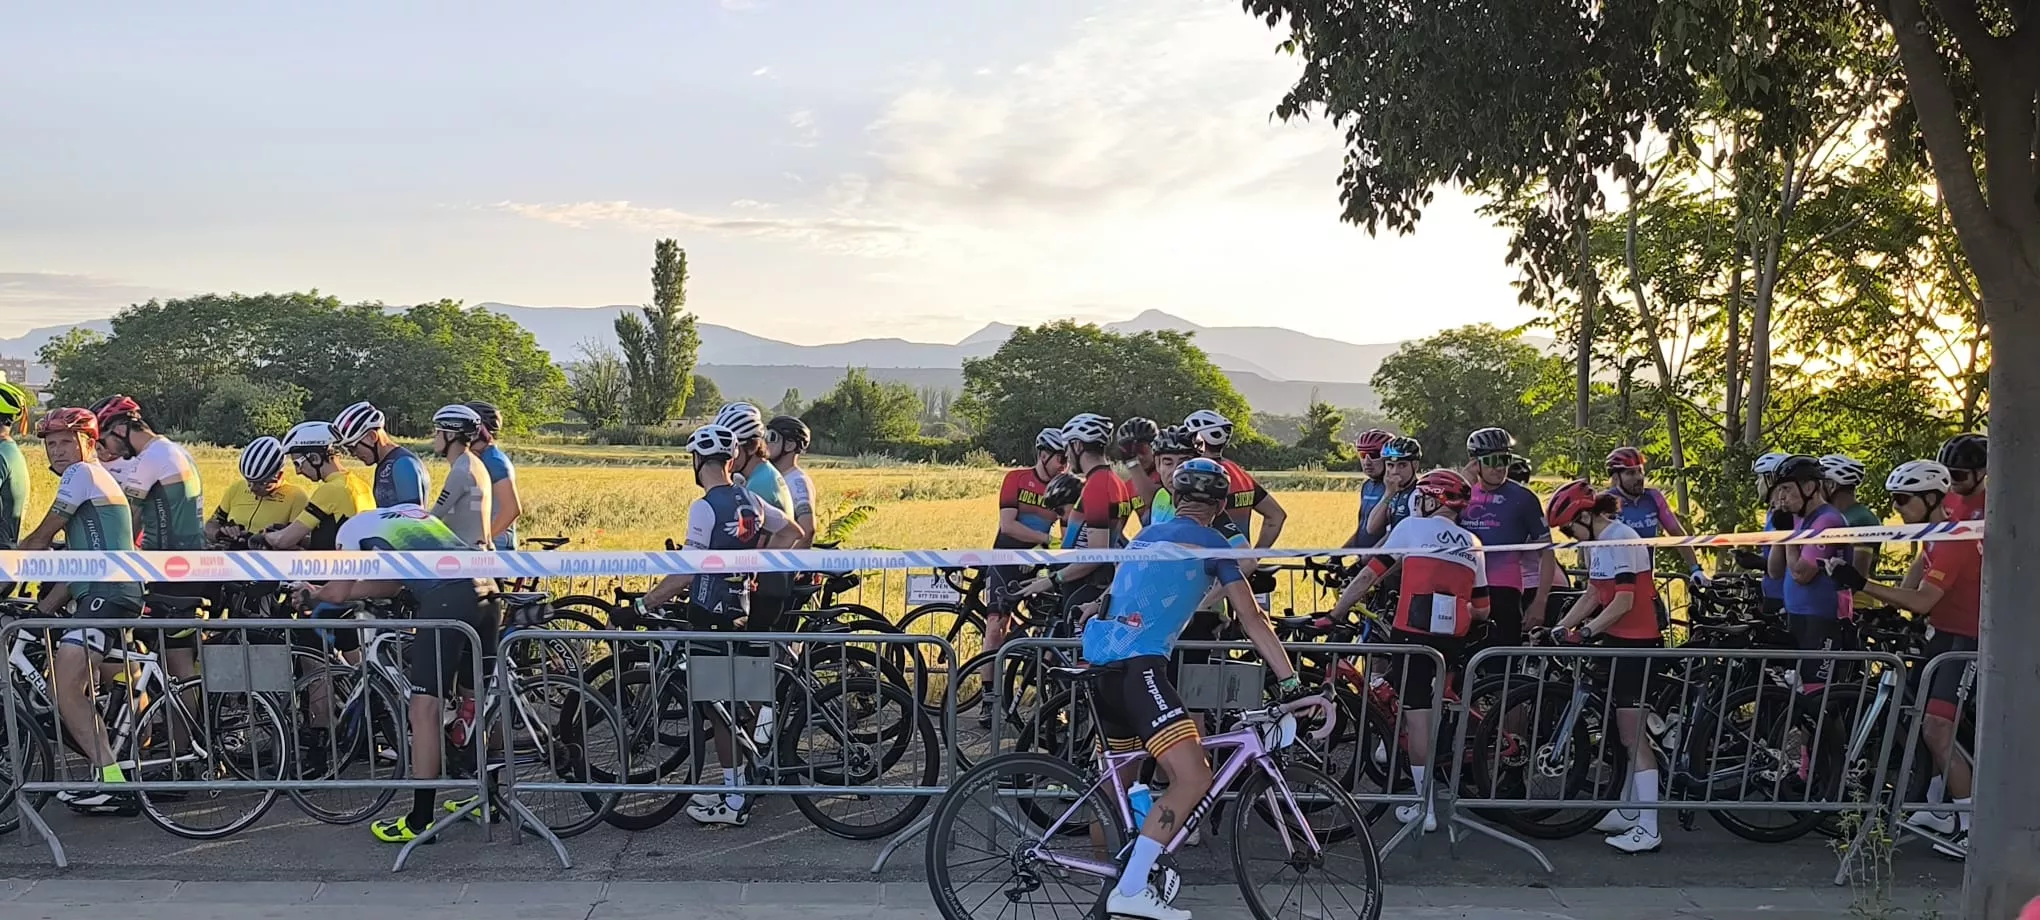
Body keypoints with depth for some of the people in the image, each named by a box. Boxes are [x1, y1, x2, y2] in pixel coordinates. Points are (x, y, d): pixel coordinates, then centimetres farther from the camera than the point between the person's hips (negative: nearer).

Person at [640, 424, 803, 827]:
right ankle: (736, 788, 26)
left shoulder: (705, 507, -17)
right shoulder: (749, 500, 6)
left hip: (711, 613, -8)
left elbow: (688, 571, -19)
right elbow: (792, 532, 16)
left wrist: (644, 603, -10)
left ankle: (734, 800, 3)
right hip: (739, 610, 8)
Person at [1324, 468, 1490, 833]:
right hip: (1453, 640, 5)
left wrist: (1334, 614, 4)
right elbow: (1481, 611, 15)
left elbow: (1369, 575, -1)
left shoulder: (1411, 528, 2)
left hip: (1413, 633, -5)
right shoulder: (1473, 545, 15)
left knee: (1417, 714, -3)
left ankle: (1425, 807, 0)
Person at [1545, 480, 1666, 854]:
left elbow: (1624, 602, -22)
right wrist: (1560, 627, 6)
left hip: (1635, 641, -10)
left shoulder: (1619, 538, -17)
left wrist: (1586, 631, -21)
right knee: (1625, 731, 15)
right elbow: (1592, 595, 13)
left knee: (1632, 734, -9)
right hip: (1618, 640, 10)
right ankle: (1627, 812, 25)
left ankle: (1648, 829, -6)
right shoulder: (1600, 542, 13)